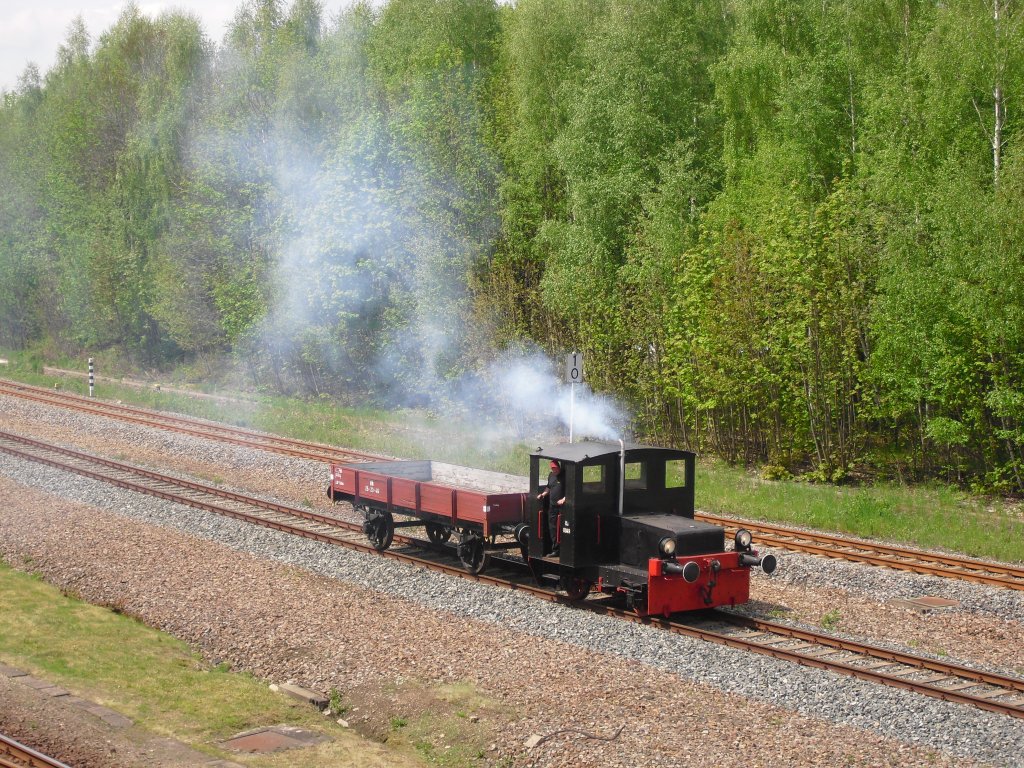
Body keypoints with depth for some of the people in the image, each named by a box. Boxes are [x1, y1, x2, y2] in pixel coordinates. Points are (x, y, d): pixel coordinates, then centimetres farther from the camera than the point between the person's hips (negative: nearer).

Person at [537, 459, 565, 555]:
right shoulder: (551, 475, 12)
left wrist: (563, 499, -19)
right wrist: (543, 494, 12)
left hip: (562, 506, -7)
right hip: (552, 505, 7)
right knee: (552, 527, 9)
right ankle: (555, 549, 16)